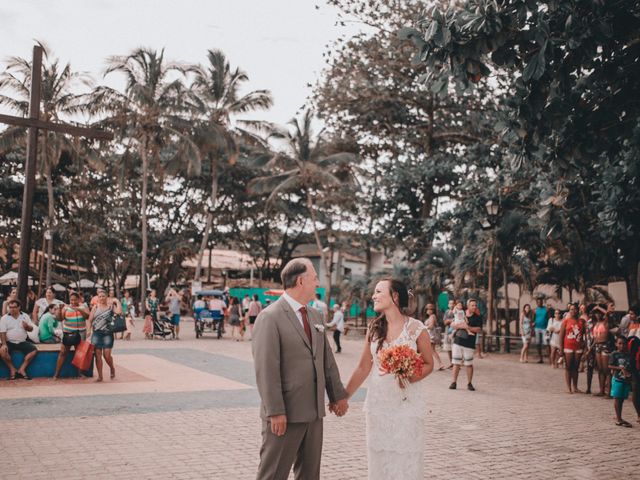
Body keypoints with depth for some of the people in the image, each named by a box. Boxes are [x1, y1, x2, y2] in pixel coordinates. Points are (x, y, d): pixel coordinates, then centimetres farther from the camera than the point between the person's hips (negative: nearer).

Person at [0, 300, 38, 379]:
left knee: (34, 350, -20)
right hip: (10, 342, -2)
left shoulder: (25, 316, 5)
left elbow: (31, 329, 8)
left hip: (22, 342, 2)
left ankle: (22, 369, -13)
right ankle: (13, 370, -12)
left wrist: (27, 326, -17)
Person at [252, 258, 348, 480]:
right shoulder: (270, 317, -14)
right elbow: (266, 369, -18)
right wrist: (275, 411, -20)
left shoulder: (315, 316, 11)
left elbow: (327, 359, 16)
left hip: (314, 411, 8)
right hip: (286, 414, -7)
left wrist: (338, 394, 17)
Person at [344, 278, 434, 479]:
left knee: (406, 459, 2)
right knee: (379, 459, 8)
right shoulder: (374, 329, 4)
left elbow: (428, 364, -1)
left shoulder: (416, 328, -7)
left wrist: (409, 377, -19)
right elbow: (363, 368, 7)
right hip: (378, 403, 3)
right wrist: (344, 396, 5)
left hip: (407, 403, -3)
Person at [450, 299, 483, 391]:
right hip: (457, 341, 2)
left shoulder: (478, 317, 1)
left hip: (469, 344, -2)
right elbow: (452, 325, 9)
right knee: (456, 363, 5)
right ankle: (454, 382, 12)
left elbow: (478, 329, -10)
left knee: (469, 364, 1)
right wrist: (459, 325, -10)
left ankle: (469, 383, 12)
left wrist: (468, 327, -20)